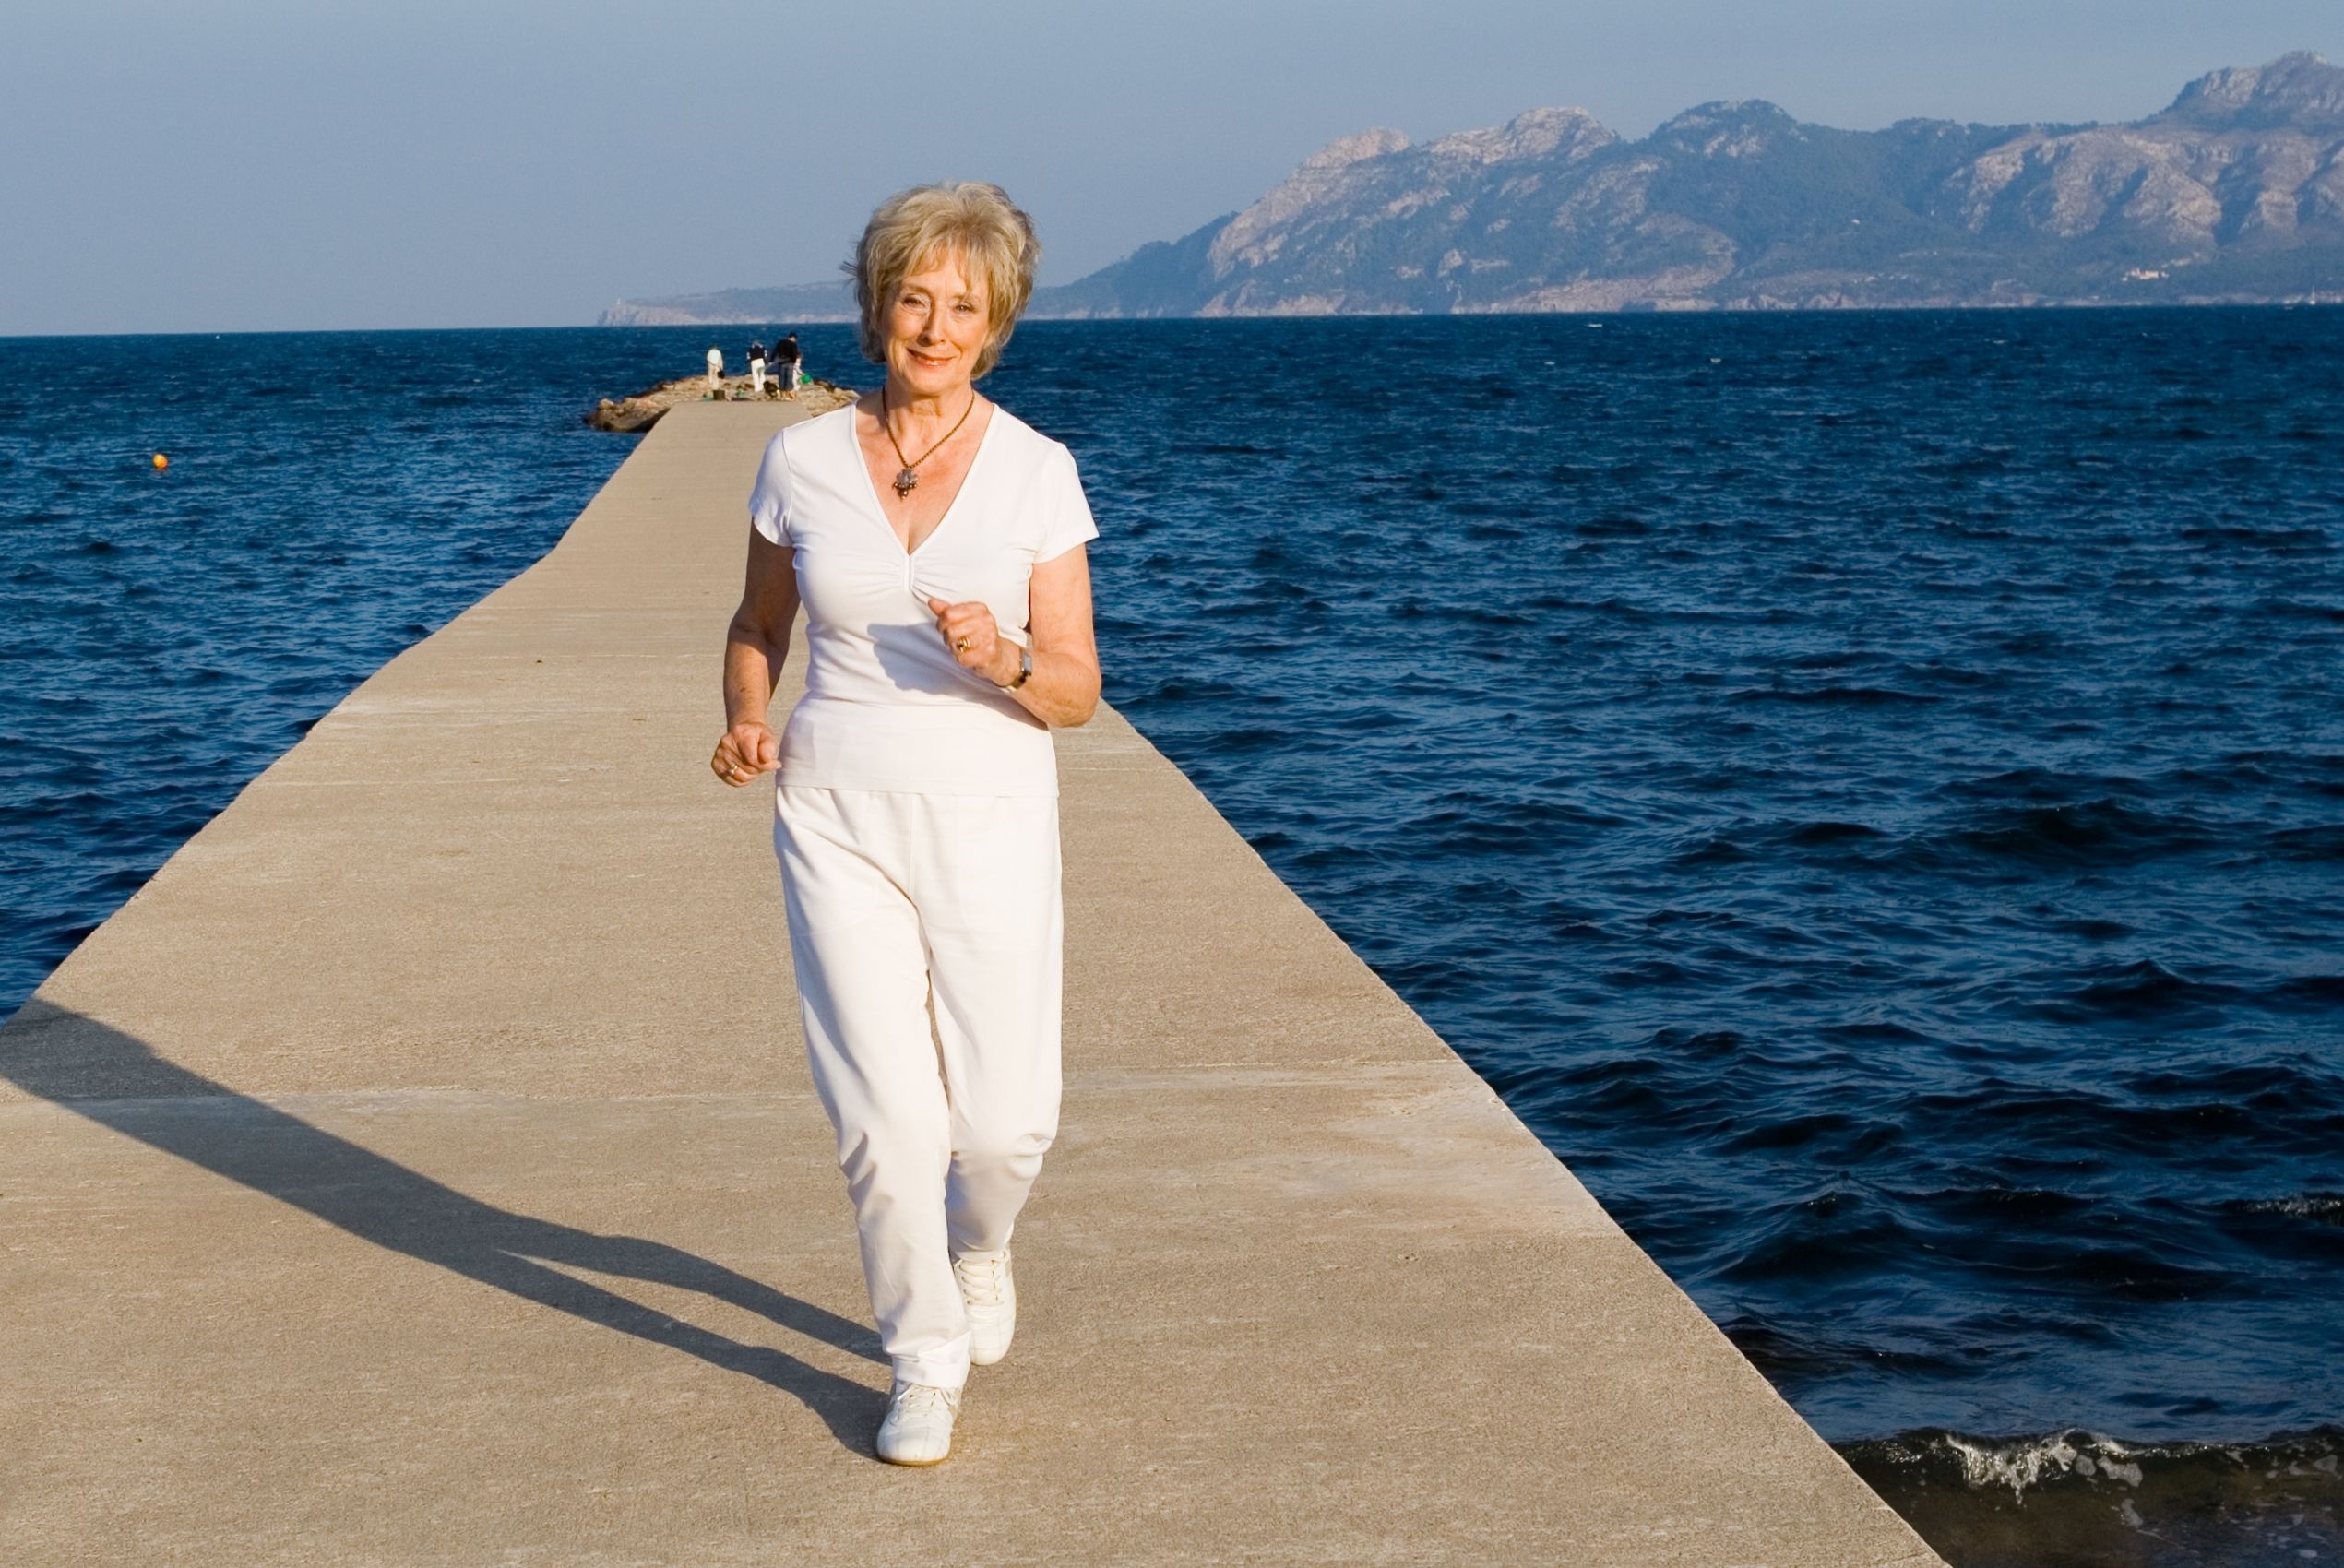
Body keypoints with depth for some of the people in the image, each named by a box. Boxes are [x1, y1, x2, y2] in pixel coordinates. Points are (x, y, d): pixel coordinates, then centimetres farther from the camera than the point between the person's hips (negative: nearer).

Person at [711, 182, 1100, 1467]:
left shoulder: (1036, 472, -4)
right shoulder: (802, 461, 0)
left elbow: (1077, 692, -3)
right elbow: (759, 622, 16)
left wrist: (1003, 659, -24)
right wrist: (744, 722, -3)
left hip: (989, 817, 0)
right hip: (839, 818, 0)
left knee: (1006, 1119, -1)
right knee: (885, 1115, -7)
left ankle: (978, 1243, 36)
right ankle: (924, 1366, 14)